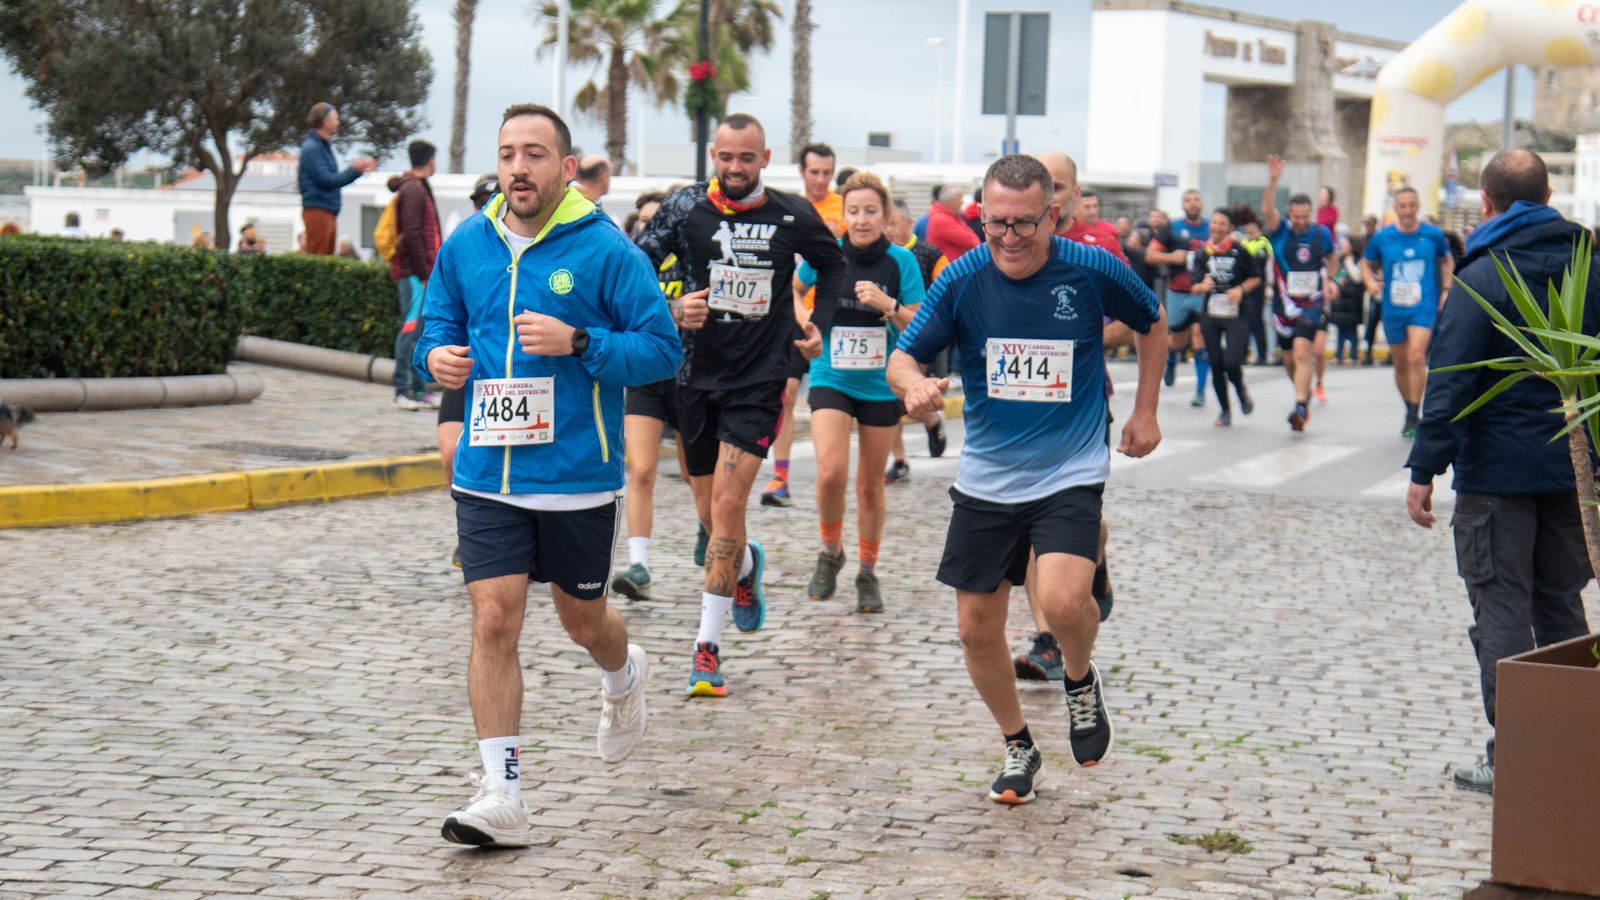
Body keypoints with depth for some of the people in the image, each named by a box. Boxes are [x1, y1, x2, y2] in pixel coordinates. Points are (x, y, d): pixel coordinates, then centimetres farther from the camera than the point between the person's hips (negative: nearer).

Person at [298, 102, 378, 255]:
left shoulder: (324, 146, 17)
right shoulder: (311, 148, -13)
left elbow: (334, 179, 22)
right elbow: (326, 180, -18)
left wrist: (360, 170, 15)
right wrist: (354, 169, -10)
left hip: (329, 212, 10)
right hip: (317, 210, -10)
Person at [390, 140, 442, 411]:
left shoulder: (419, 188, 20)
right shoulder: (413, 190, -11)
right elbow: (411, 235, -18)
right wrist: (424, 273, -18)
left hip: (420, 273, 10)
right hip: (413, 273, -10)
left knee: (420, 330, 11)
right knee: (412, 327, -10)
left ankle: (418, 390, 15)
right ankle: (402, 391, -11)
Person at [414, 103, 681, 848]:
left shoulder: (606, 249, -9)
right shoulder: (465, 246, 4)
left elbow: (663, 350, -9)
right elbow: (438, 327, 18)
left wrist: (579, 343, -23)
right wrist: (436, 355, -5)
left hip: (577, 476, -2)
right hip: (486, 474, 3)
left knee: (582, 619, 14)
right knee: (493, 623, -7)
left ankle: (624, 679, 51)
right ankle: (500, 796, -4)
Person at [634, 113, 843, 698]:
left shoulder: (793, 217, -1)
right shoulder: (685, 209, -3)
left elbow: (833, 264, 19)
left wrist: (818, 323, 7)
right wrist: (672, 310, -19)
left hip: (760, 379, -2)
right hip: (696, 375, 2)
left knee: (727, 506, -14)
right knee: (710, 515, 12)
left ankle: (708, 646, -11)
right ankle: (747, 567, 48)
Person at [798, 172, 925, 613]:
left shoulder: (901, 261, -8)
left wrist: (887, 304, -23)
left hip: (882, 385, 0)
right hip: (831, 379, 0)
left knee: (870, 485, 8)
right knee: (831, 473, -18)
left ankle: (867, 572, 26)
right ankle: (830, 552, 8)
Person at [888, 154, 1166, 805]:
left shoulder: (1093, 272, -10)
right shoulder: (963, 279, -8)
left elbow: (1152, 323, 10)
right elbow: (902, 357, -3)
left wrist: (1145, 411, 8)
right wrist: (913, 385, -27)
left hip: (1071, 472, -3)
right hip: (986, 477, 3)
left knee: (1062, 599, -25)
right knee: (976, 628, 5)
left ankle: (1081, 681, 10)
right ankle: (1018, 748, 29)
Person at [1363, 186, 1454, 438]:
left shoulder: (1433, 235, -1)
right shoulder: (1382, 237, -1)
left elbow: (1447, 261, 16)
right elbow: (1366, 263, 13)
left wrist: (1446, 289, 5)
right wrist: (1371, 282, -6)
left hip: (1424, 305, -3)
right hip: (1393, 308, 3)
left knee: (1416, 355, -21)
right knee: (1400, 363, 12)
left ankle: (1414, 416, -17)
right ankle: (1410, 412, 31)